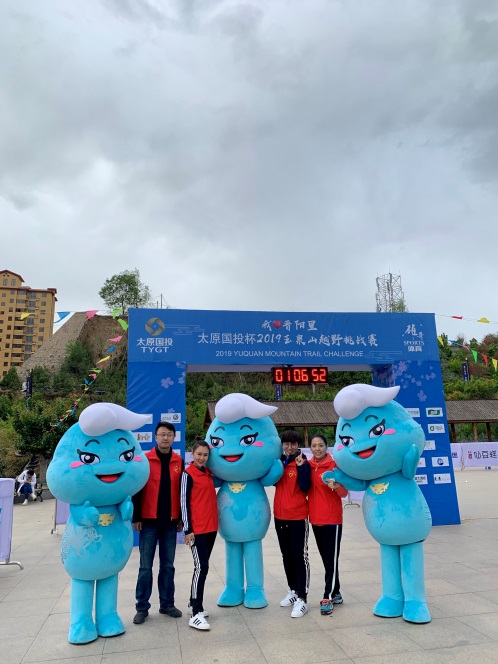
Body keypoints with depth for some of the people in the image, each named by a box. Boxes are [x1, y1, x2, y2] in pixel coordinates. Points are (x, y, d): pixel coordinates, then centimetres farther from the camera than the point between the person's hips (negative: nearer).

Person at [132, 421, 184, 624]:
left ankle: (167, 604, 25)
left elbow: (182, 491, 8)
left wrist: (181, 517, 7)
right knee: (145, 566, 6)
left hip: (170, 522, 3)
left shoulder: (179, 461, 3)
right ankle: (142, 607, 19)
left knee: (168, 565, 12)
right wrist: (136, 517, -6)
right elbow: (137, 491, -5)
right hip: (149, 521, -3)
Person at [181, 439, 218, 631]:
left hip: (211, 526, 7)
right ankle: (196, 614, -3)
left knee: (203, 566, 14)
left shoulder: (208, 472, 10)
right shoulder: (188, 474, -9)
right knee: (201, 568, -9)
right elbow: (184, 502, -10)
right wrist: (188, 529, -13)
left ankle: (194, 604, 28)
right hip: (197, 528, -7)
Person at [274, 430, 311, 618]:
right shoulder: (278, 462, 6)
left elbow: (305, 488, -17)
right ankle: (293, 590, 31)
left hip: (298, 516, -6)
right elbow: (274, 482, 13)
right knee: (286, 556, 16)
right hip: (280, 515, 6)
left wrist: (300, 466, -27)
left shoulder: (303, 463, -9)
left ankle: (302, 599, 4)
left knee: (300, 556, -1)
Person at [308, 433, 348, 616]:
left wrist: (336, 486, -32)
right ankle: (336, 594, 29)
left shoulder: (334, 464, -10)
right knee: (326, 559, 15)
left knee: (331, 560, 0)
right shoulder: (308, 465, 3)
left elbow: (344, 493, -10)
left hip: (332, 519, -5)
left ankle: (328, 598, 8)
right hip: (315, 519, 6)